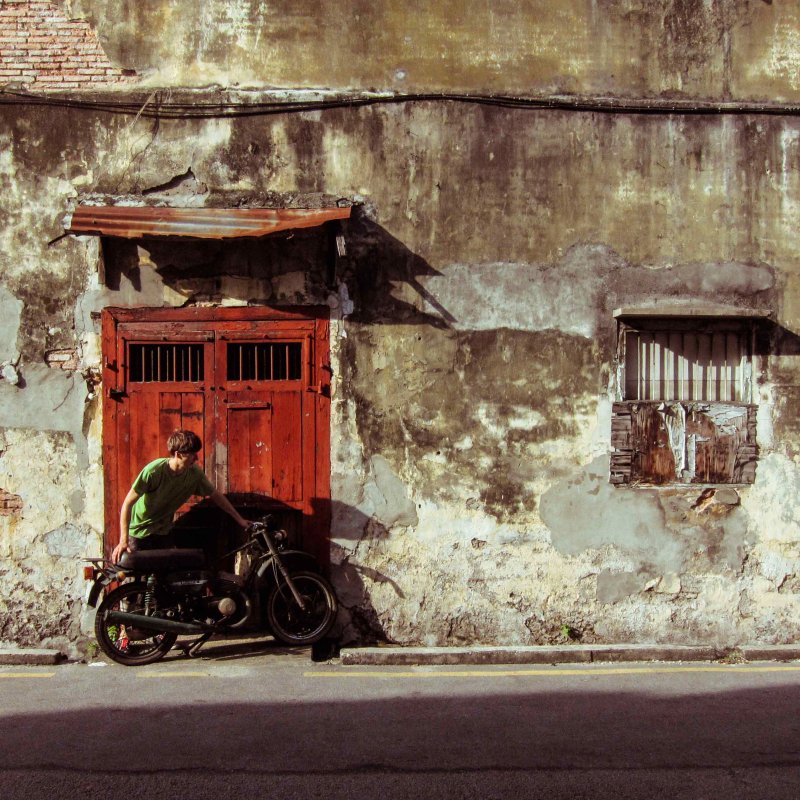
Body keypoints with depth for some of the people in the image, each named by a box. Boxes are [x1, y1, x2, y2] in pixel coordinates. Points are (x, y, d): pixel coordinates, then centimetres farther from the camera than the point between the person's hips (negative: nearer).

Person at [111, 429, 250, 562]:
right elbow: (128, 503, -26)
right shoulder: (154, 471, -30)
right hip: (139, 532, -4)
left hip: (164, 532, 4)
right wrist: (123, 541, -31)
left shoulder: (195, 473, -16)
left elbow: (216, 495, 0)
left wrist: (239, 519, 2)